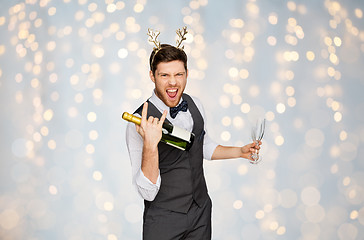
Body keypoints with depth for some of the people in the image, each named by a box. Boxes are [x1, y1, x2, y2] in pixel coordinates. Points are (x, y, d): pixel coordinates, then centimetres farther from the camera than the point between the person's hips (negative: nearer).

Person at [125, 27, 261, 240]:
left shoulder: (195, 105, -2)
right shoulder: (139, 123, -21)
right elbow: (148, 192, -25)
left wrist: (240, 151, 8)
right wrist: (150, 144, -37)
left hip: (202, 212, 6)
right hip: (163, 221, -5)